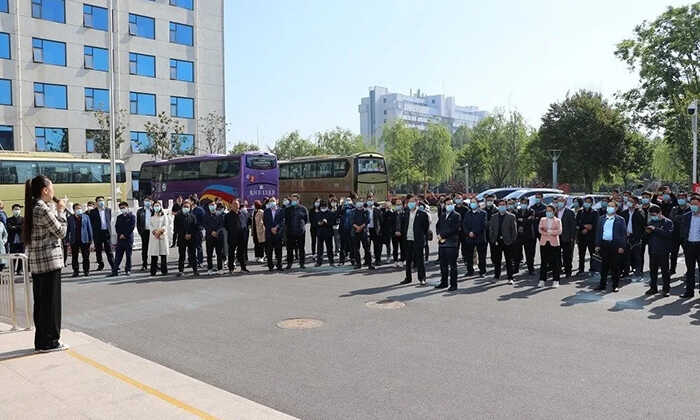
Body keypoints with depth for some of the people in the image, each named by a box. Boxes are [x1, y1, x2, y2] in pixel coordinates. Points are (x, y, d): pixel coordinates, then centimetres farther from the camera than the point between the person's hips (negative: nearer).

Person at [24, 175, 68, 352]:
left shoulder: (32, 208, 12)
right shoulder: (44, 209, -15)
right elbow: (61, 232, -10)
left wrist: (56, 211, 12)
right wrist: (61, 211, -2)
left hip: (35, 263, 9)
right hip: (50, 261, -9)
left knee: (40, 301, 14)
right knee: (51, 302, 0)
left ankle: (41, 340, 23)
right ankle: (50, 341, 7)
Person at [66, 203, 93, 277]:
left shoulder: (86, 217, 5)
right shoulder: (70, 218, 5)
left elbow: (89, 228, 5)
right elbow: (68, 230, 6)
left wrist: (90, 239, 1)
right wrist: (67, 240, 0)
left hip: (84, 240, -1)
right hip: (74, 240, 1)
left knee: (86, 257, 2)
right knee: (74, 257, 5)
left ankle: (86, 270, 12)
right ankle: (76, 271, 14)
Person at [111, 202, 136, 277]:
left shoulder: (132, 216, 1)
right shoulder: (119, 217, 15)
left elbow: (132, 227, -7)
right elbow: (116, 227, 10)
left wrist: (124, 235, -11)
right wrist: (120, 235, -5)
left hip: (128, 238, -3)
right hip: (120, 239, 4)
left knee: (128, 255, 2)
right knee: (118, 255, 0)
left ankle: (128, 270, 10)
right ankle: (115, 270, -1)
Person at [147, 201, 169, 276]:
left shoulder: (164, 216, 11)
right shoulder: (151, 216, 16)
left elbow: (165, 225, 0)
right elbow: (150, 225, 5)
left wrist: (159, 230, -16)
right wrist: (154, 231, -13)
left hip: (162, 235, -1)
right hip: (153, 236, 1)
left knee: (163, 253, -4)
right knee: (153, 254, -3)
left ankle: (164, 270, -1)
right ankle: (153, 271, 1)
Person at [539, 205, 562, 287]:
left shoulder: (558, 220, 7)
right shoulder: (542, 220, 14)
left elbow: (560, 231, -6)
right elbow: (539, 229, 1)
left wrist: (550, 231, -13)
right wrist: (547, 233, -14)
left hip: (554, 243, -2)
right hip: (544, 243, 2)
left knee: (555, 263, -3)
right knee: (544, 262, 4)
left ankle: (555, 281, 4)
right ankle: (542, 280, 9)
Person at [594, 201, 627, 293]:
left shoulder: (620, 220, 2)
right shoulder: (602, 219, 11)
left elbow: (624, 234, -1)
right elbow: (598, 232, 11)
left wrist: (621, 246, -9)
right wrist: (597, 245, 4)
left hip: (615, 245, -3)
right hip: (604, 244, 3)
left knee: (615, 266, 2)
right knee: (604, 266, 6)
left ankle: (615, 286, 12)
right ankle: (602, 284, 14)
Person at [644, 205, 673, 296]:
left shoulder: (668, 222, -4)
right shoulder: (651, 222, 14)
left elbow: (669, 234, -22)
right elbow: (646, 236, 19)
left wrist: (655, 229, -25)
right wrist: (647, 232, -3)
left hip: (663, 251, -5)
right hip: (652, 251, 5)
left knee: (665, 271, 3)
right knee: (652, 270, 10)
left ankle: (666, 289, 12)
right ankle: (653, 288, 20)